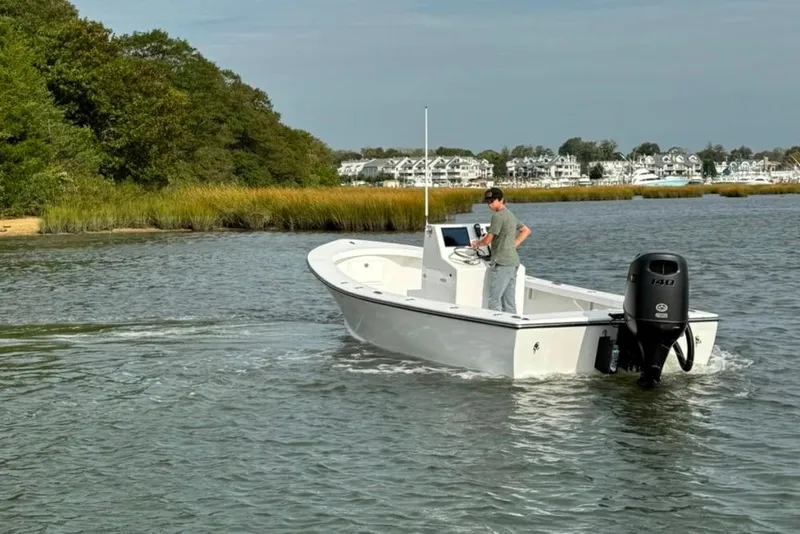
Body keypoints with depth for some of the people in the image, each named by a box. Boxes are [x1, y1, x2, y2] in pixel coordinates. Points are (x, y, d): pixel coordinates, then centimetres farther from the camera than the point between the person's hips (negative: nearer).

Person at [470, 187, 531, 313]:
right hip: (513, 261, 9)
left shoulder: (498, 216, -11)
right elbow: (526, 231, 28)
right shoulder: (510, 215, 17)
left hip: (501, 263, -9)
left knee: (494, 300, -9)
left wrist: (476, 243, 9)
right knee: (509, 301, 8)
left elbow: (487, 240, -11)